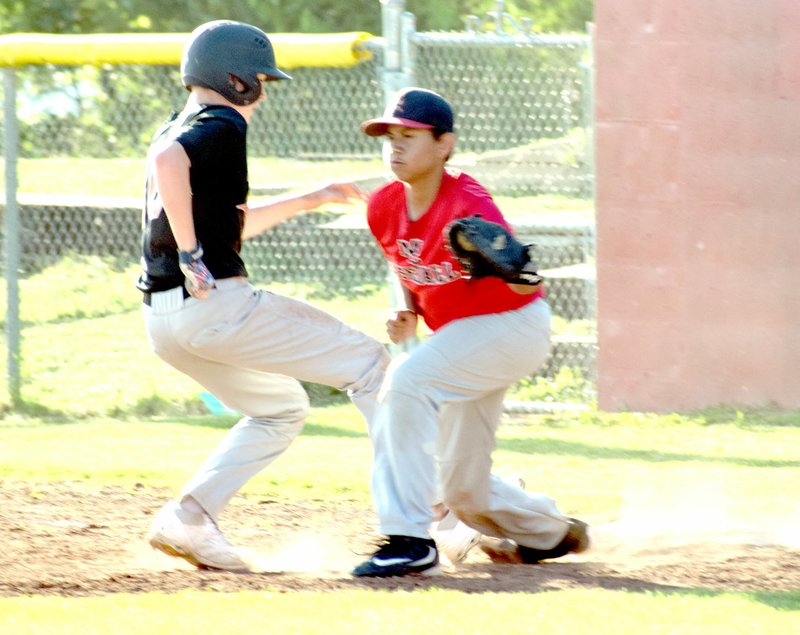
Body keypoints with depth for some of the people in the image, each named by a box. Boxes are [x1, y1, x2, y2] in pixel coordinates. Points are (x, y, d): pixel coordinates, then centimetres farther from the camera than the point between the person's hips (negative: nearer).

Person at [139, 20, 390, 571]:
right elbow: (167, 161, -29)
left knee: (281, 406, 27)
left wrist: (309, 200, 31)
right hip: (216, 302, -9)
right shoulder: (222, 126, -7)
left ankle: (189, 518, 9)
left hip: (164, 319, 9)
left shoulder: (178, 130, 22)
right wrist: (191, 254, -24)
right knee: (369, 363, 1)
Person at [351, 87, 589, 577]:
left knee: (407, 381, -30)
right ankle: (552, 533, 40)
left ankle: (410, 541, -30)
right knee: (461, 491, 11)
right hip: (459, 331, 8)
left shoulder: (467, 205, -24)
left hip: (514, 324, -8)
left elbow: (527, 288, -32)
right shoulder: (384, 208, -4)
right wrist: (410, 313, -5)